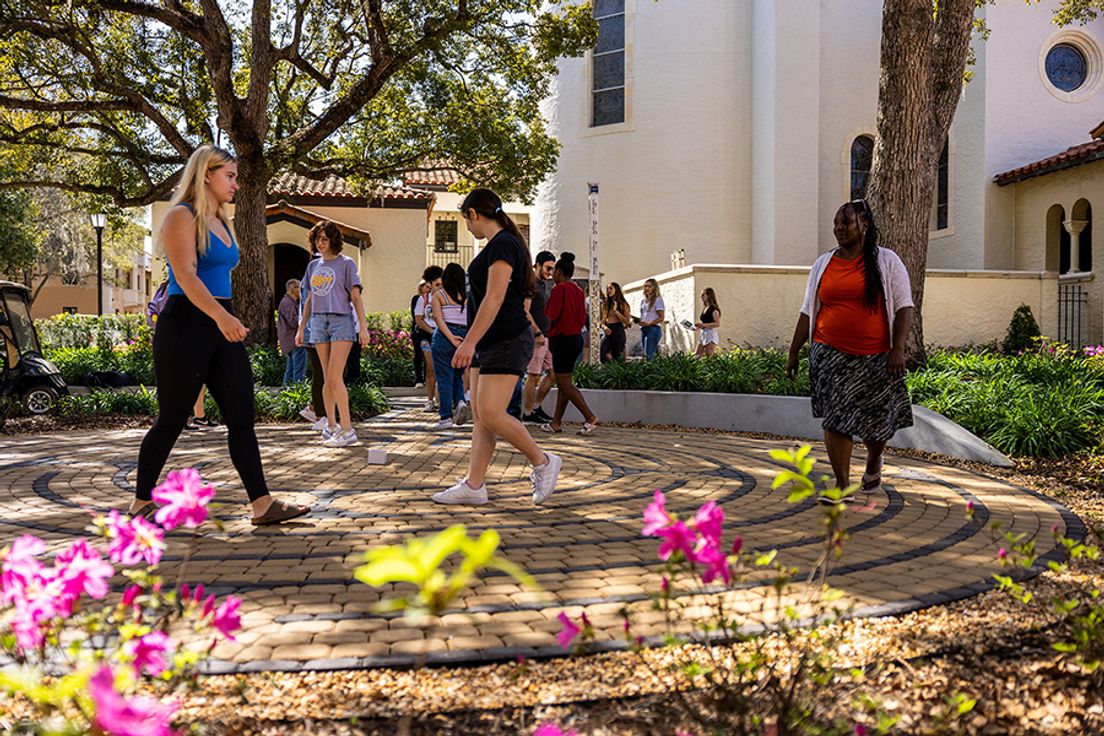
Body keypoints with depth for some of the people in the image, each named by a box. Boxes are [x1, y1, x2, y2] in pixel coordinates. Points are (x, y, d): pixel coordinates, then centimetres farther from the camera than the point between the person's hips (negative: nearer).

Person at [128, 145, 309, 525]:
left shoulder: (220, 222, 18)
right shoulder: (182, 216, -8)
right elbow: (185, 275, -21)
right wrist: (220, 315, -35)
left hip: (221, 326, 8)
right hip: (185, 326, -8)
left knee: (242, 417, 0)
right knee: (171, 420, 2)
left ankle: (262, 504, -1)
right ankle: (142, 501, 19)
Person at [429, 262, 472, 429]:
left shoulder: (438, 295, 1)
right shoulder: (467, 296, 8)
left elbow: (438, 319, -10)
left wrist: (451, 338, -15)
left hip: (443, 336, -3)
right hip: (465, 336, 3)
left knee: (445, 377, 3)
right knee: (458, 375, 18)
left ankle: (446, 417, 2)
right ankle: (460, 401, -8)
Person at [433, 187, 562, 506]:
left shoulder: (502, 244, -13)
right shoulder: (499, 244, 18)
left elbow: (494, 298, -22)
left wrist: (469, 341, -25)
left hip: (506, 342, -10)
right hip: (491, 344, 11)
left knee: (491, 413, -14)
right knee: (480, 415, 7)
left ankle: (542, 462, 2)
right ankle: (473, 485, 9)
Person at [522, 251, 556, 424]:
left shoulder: (544, 284, 18)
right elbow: (525, 311, -18)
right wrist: (538, 333, -19)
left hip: (546, 336, 9)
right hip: (535, 337, -9)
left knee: (552, 373, 10)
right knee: (533, 376, -6)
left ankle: (536, 407, 20)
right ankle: (527, 414, 1)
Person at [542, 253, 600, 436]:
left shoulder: (560, 289, -13)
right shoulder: (578, 290, 12)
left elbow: (552, 316, -13)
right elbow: (582, 318, 14)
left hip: (562, 339, -9)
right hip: (576, 337, 9)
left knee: (565, 384, -6)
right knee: (562, 382, 12)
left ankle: (590, 418, -12)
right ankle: (556, 422, 15)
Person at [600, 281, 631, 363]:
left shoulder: (622, 304, 2)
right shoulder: (606, 304, 14)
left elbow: (627, 321, -6)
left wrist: (616, 311, -11)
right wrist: (604, 327, -6)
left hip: (618, 331, -3)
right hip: (608, 331, 3)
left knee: (617, 356, -2)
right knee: (603, 356, -12)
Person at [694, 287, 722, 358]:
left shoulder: (713, 309, -9)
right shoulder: (705, 309, 15)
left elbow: (717, 324, -17)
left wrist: (703, 325, -21)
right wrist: (696, 327, 8)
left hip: (711, 335, -9)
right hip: (702, 335, 9)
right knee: (696, 356, 3)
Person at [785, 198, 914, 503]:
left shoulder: (886, 261, 2)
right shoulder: (823, 264, 10)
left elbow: (903, 307, -1)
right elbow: (808, 312, 12)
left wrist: (898, 349, -12)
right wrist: (793, 352, 8)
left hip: (876, 357, -1)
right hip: (831, 355, 2)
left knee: (877, 419, 7)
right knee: (836, 418, -5)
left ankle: (873, 463, 38)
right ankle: (842, 484, 2)